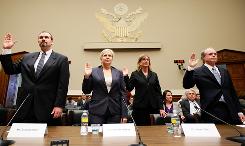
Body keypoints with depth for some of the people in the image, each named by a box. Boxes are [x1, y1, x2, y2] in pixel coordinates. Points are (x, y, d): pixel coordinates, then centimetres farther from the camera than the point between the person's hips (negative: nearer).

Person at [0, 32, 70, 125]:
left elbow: (63, 85, -5)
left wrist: (59, 106, -12)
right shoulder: (27, 57, 15)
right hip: (25, 107, 4)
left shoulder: (61, 59, 1)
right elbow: (10, 70, 15)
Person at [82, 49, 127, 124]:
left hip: (114, 112, 1)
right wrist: (86, 76, -11)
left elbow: (123, 93, 5)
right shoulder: (93, 71, 4)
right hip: (97, 111, -1)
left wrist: (124, 114, -1)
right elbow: (86, 91, 5)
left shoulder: (118, 73, 8)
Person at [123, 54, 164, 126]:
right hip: (140, 107, -2)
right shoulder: (135, 74, 4)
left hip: (153, 107, 3)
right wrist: (126, 76, -15)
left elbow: (158, 91, 8)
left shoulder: (154, 75, 11)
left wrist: (161, 107, 3)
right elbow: (129, 88, -4)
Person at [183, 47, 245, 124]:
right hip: (211, 111, -5)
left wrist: (239, 111, 14)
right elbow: (186, 85, -12)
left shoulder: (224, 71, 17)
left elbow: (232, 91, 18)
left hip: (230, 110, 5)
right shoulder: (198, 72, 0)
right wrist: (190, 68, -23)